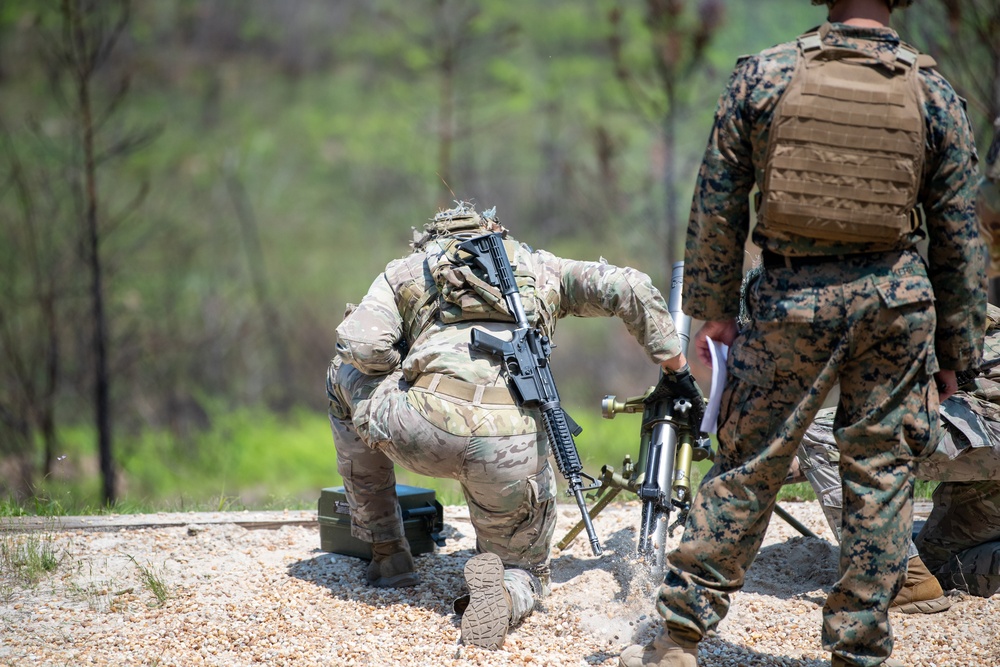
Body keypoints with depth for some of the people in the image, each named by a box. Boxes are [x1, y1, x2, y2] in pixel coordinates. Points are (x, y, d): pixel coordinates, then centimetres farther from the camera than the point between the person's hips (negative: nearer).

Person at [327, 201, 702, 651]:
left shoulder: (407, 270, 25)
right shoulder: (539, 267, 30)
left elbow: (361, 347, 9)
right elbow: (629, 288, 19)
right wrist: (675, 368, 27)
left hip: (421, 429, -1)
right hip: (514, 452, 1)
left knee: (346, 379, 33)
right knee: (525, 574, 27)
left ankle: (386, 552, 31)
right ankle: (502, 593, -13)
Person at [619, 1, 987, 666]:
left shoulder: (763, 76, -1)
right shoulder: (933, 92, 0)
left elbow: (717, 205, 2)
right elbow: (959, 237, 4)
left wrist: (714, 307, 12)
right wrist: (956, 352, 11)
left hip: (792, 297, 0)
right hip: (896, 299, 0)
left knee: (748, 466, 8)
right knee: (881, 473, 9)